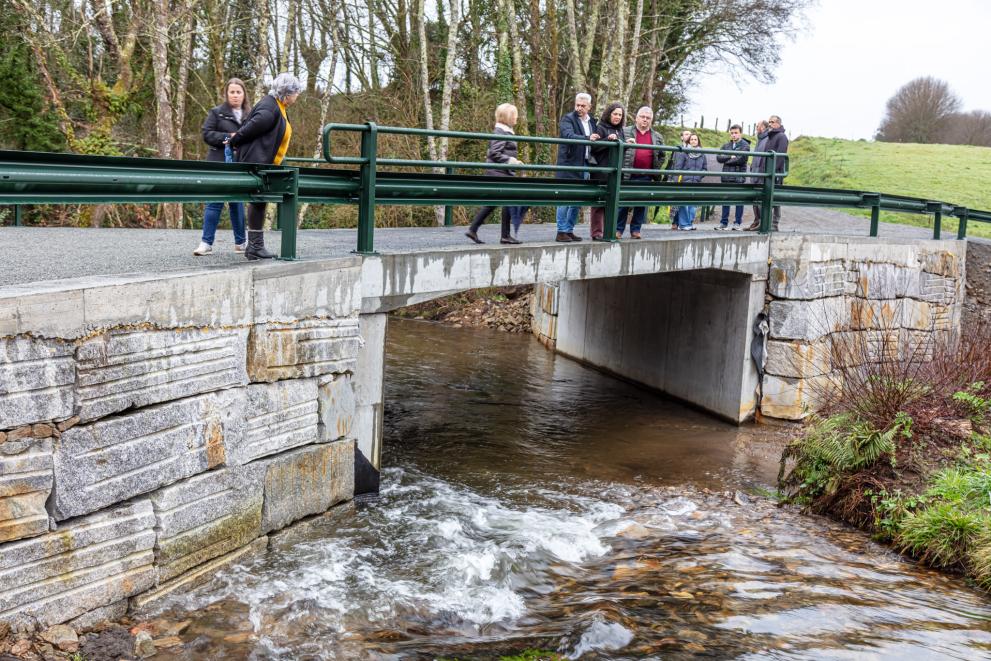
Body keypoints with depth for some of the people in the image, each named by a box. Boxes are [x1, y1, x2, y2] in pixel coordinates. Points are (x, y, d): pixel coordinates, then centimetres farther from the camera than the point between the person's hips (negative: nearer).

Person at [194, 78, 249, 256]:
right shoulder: (216, 112, 4)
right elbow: (207, 134, -2)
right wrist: (228, 137, -14)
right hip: (219, 164, -2)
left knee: (237, 202, 10)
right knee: (214, 202, -4)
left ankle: (240, 242, 18)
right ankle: (206, 243, -1)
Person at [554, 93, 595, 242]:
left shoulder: (592, 122, 16)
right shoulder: (568, 119, -5)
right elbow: (569, 135, -22)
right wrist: (587, 139, -34)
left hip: (584, 166, 7)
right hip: (568, 165, -7)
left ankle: (570, 230, 16)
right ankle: (561, 232, -2)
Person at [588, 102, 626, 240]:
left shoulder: (620, 131, 17)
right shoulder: (600, 128, -2)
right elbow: (594, 147, -12)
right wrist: (608, 139, -22)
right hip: (601, 171, -6)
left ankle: (608, 231, 12)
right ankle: (597, 232, -1)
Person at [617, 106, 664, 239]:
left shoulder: (657, 137, 13)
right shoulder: (626, 132, 5)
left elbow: (661, 156, 20)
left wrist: (656, 169, 9)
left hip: (646, 177, 3)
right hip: (628, 175, -3)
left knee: (642, 203, 6)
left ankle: (635, 229, 14)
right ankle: (618, 229, 4)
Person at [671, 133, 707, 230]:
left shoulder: (702, 154, 12)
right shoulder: (683, 153, -2)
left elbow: (705, 169, 18)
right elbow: (677, 167, -5)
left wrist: (700, 175, -1)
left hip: (696, 183, 5)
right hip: (685, 182, -5)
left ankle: (690, 223, 15)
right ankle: (683, 224, -1)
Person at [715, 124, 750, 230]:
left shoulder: (745, 145, 1)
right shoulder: (726, 145, 15)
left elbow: (741, 159, -13)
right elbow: (719, 157, 3)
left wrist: (727, 160, -4)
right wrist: (731, 157, -10)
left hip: (739, 177, -4)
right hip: (726, 177, 4)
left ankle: (738, 222, 6)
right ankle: (724, 222, 12)